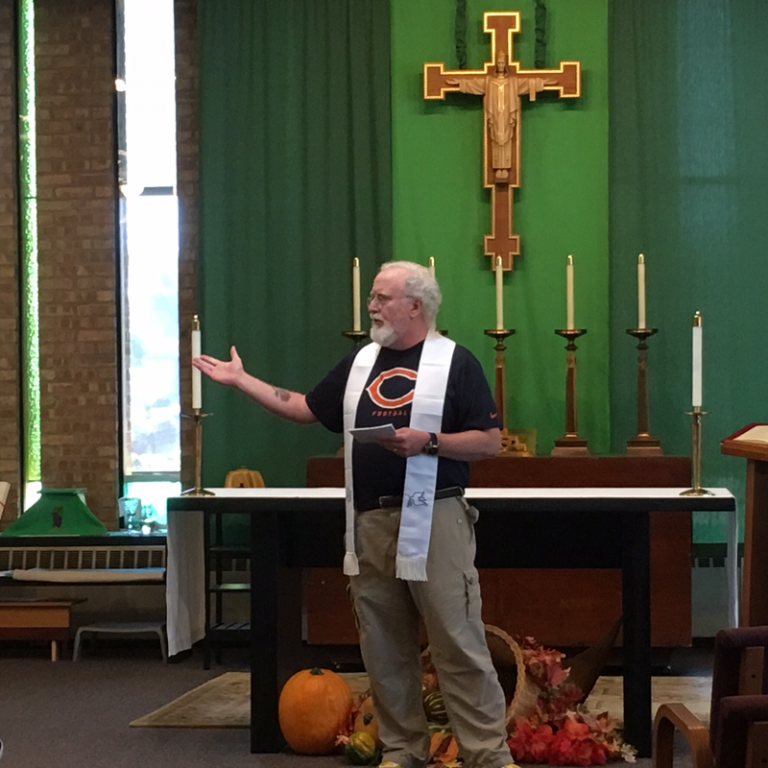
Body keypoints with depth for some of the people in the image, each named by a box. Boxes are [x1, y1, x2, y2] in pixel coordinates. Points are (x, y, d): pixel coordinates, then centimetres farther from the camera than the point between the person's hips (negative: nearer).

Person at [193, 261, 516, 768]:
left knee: (460, 647, -5)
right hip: (370, 523, 6)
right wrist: (241, 381, 17)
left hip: (433, 520, -6)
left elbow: (490, 442, -6)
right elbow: (304, 408, 20)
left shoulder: (454, 362, -3)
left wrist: (428, 443, -18)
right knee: (384, 650, 10)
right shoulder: (360, 363, 14)